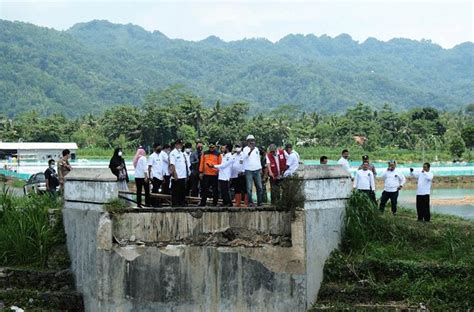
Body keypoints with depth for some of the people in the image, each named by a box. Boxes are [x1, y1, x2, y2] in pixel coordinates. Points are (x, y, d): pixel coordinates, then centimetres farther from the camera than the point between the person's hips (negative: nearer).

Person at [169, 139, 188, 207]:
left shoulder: (182, 153, 17)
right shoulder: (173, 153, -8)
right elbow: (172, 164, -15)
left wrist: (187, 173, 17)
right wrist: (175, 174, -22)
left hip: (183, 176, 8)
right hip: (176, 177, -8)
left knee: (182, 191, 10)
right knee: (175, 191, -3)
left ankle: (182, 203, 16)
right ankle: (175, 203, 1)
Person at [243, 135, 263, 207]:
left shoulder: (256, 149, 15)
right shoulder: (246, 149, -2)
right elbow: (245, 156, -22)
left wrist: (260, 168, 14)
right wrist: (250, 150, -39)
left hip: (257, 170, 5)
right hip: (249, 171, -5)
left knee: (259, 187, 3)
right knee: (249, 188, -6)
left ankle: (259, 202, 8)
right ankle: (250, 202, -3)